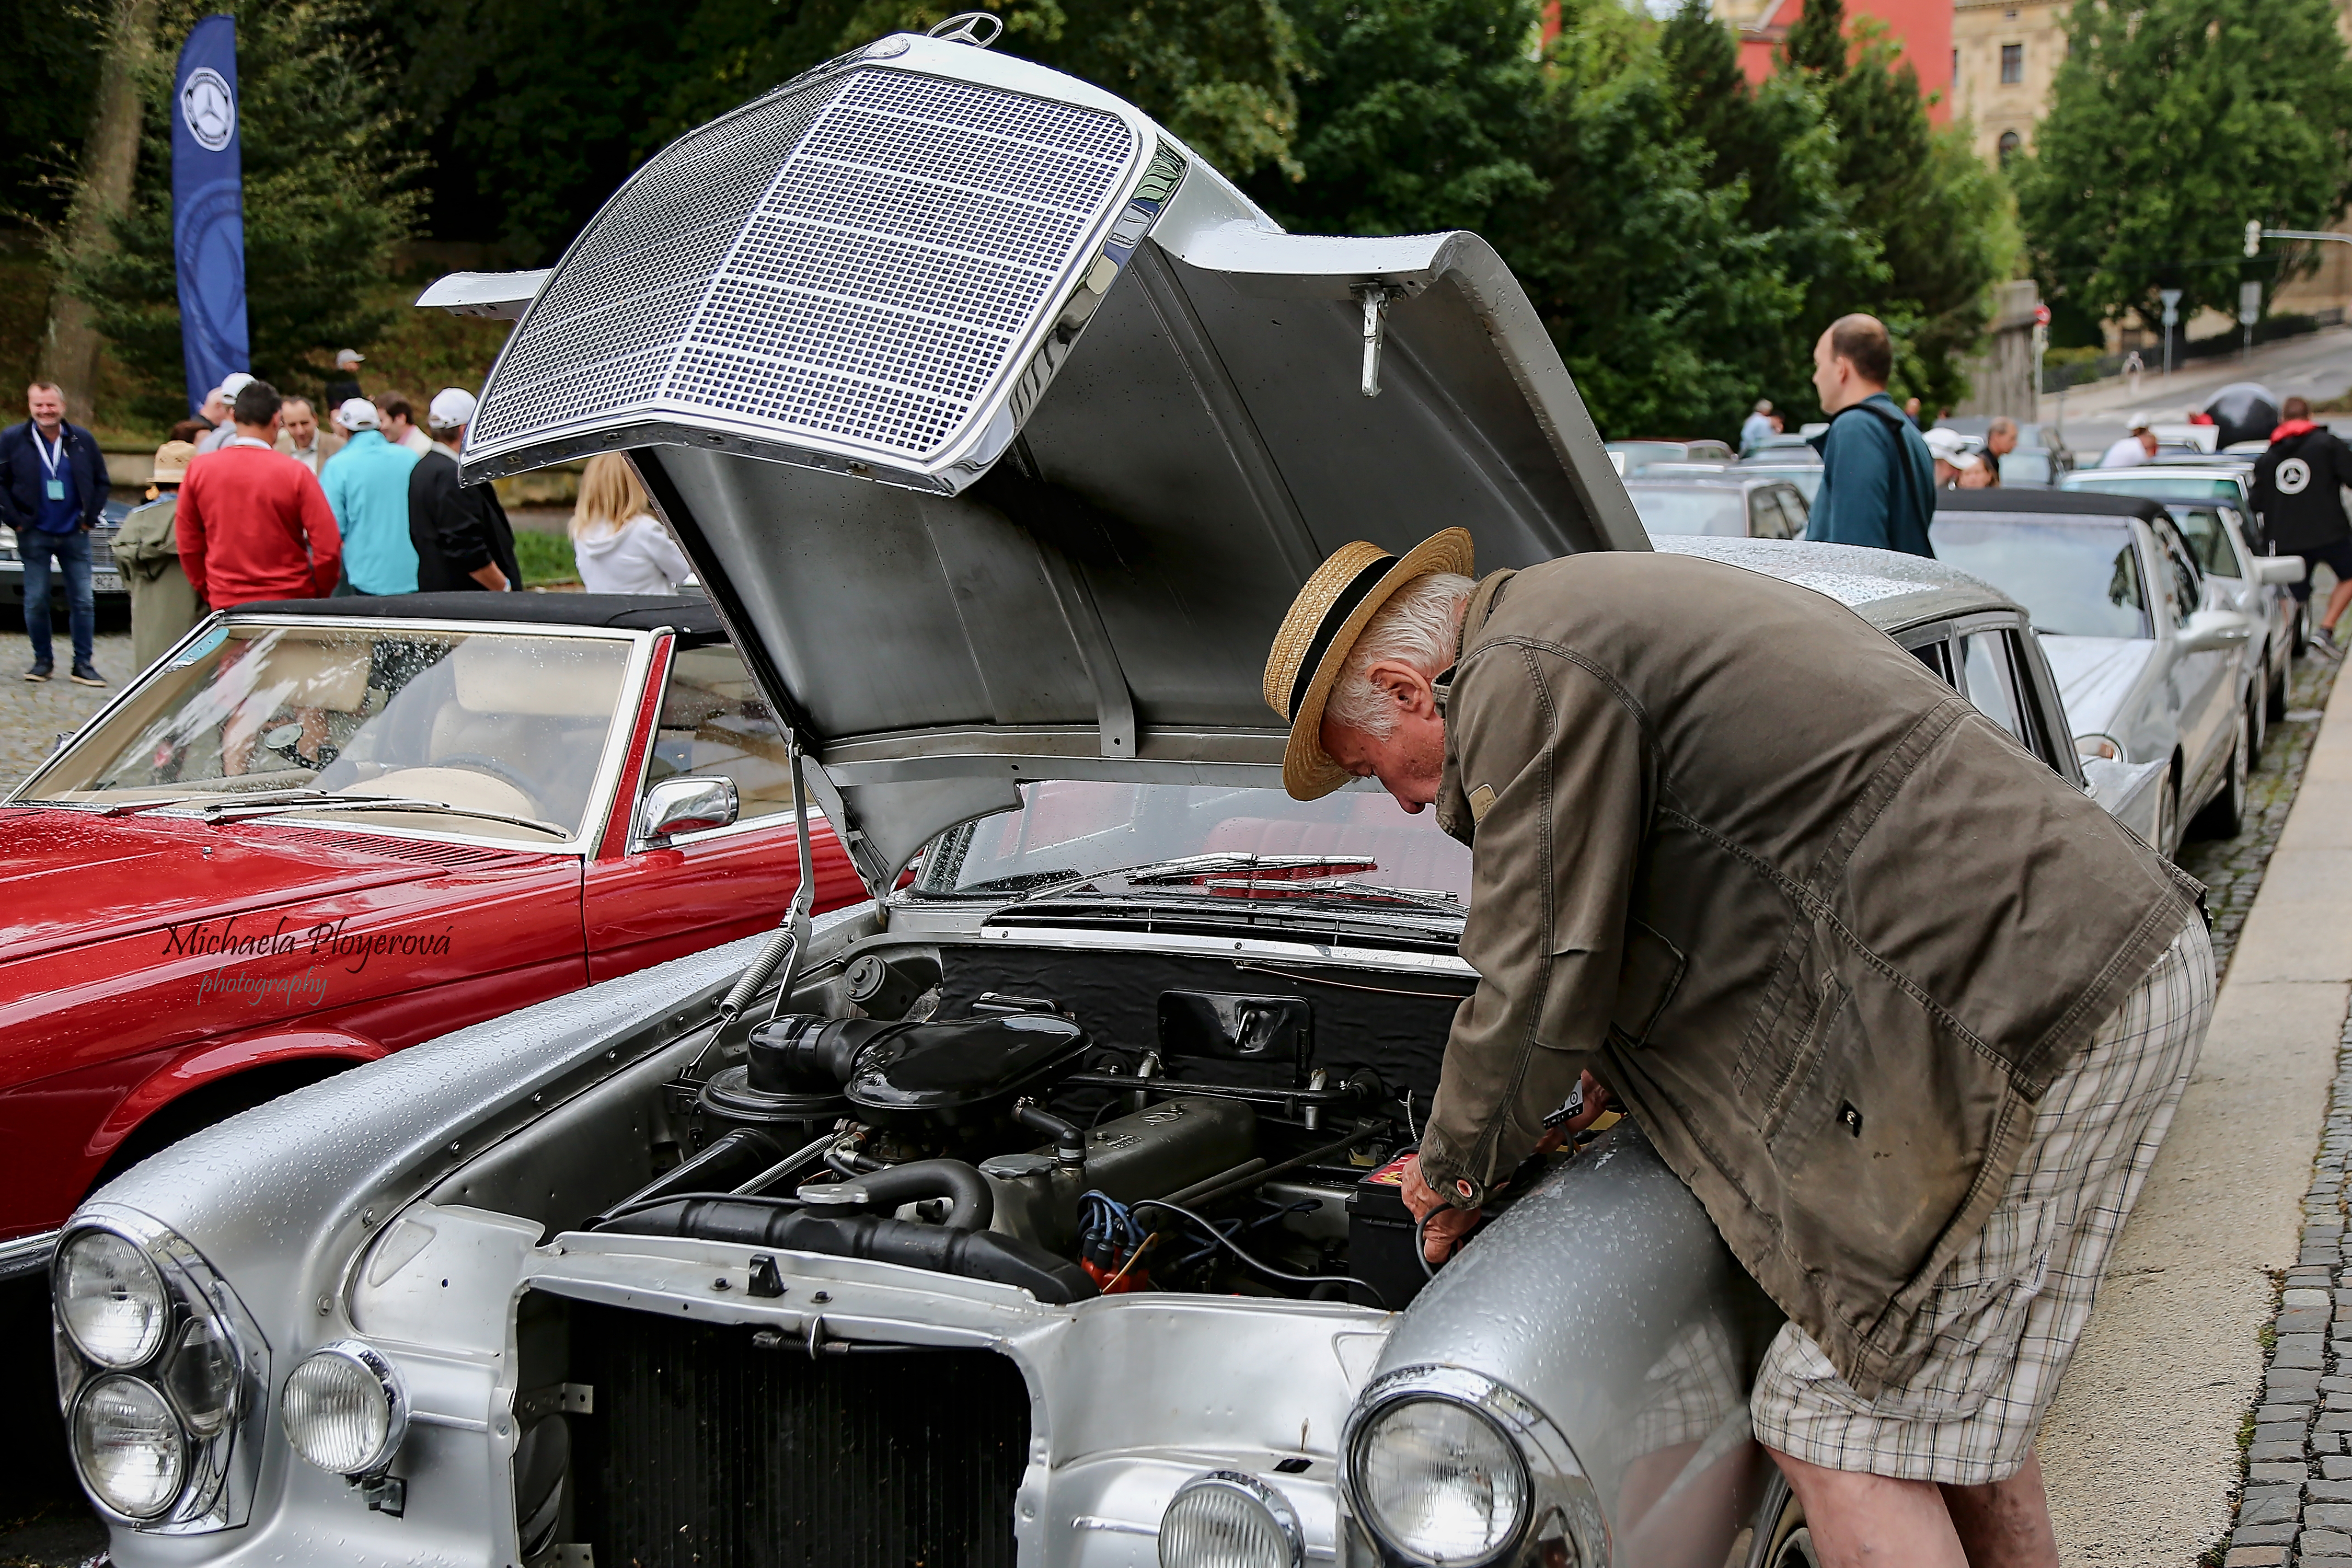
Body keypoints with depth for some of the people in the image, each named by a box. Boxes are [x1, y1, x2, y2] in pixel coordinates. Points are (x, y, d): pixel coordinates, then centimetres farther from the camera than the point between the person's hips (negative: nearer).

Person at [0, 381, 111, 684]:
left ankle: (84, 664, 6)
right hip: (34, 536, -1)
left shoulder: (83, 440, 3)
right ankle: (43, 660, 13)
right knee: (36, 602, 1)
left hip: (74, 534, 1)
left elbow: (102, 482, 11)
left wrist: (89, 519, 3)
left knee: (83, 602, 1)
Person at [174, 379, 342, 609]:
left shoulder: (199, 469, 0)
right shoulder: (296, 474, -8)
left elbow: (188, 545, 6)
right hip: (289, 602, -2)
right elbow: (328, 548, -10)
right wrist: (319, 596, 5)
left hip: (224, 605, 2)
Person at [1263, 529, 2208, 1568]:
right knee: (1955, 1391, 22)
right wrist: (1623, 1060, 32)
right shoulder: (1610, 610, 21)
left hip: (2033, 1018, -10)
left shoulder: (1524, 678, -10)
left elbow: (1541, 987, -9)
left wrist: (1450, 1175, 8)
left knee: (1833, 1419, -2)